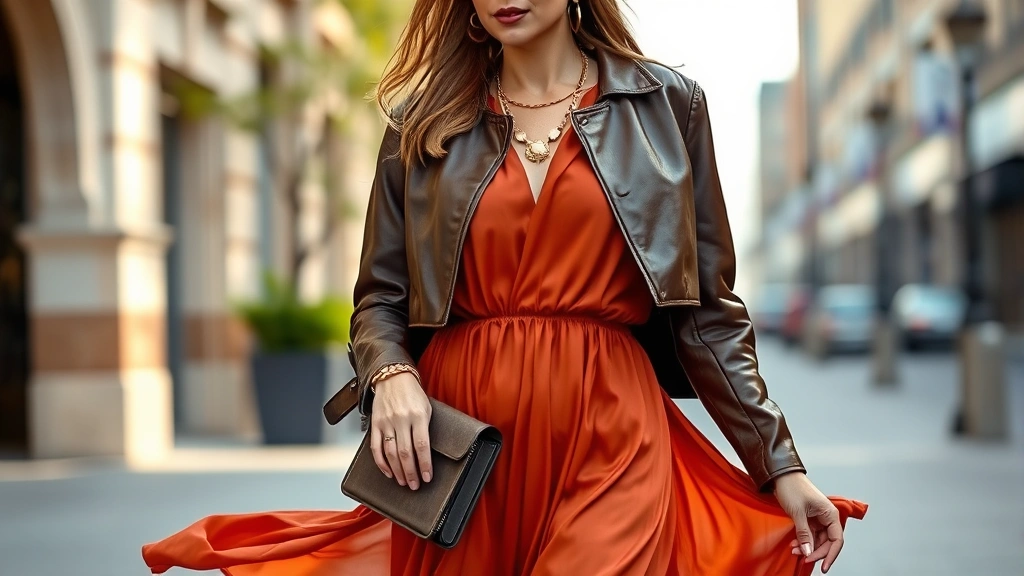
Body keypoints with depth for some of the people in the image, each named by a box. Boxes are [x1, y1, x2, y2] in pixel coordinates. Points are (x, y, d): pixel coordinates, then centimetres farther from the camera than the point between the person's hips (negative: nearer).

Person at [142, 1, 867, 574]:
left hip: (609, 435, -1)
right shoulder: (423, 123, 11)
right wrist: (390, 375, -11)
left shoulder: (667, 103, 9)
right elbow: (380, 296, 11)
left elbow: (707, 307, 8)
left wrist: (780, 461, 3)